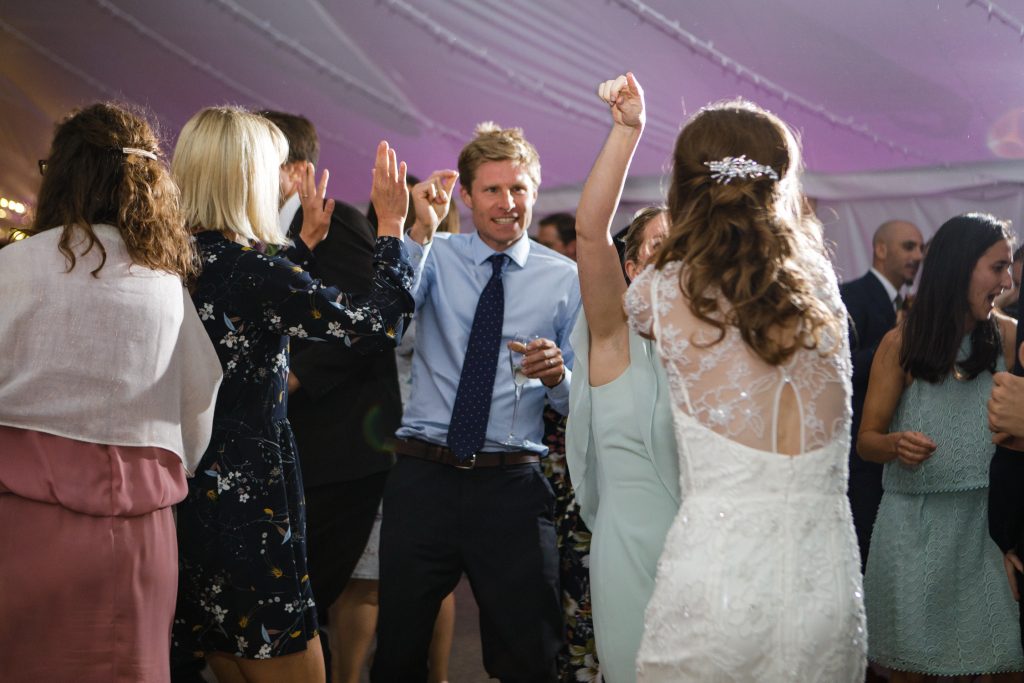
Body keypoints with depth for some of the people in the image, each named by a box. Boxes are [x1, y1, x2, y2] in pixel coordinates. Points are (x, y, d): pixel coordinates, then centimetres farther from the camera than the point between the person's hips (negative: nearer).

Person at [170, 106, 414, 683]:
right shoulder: (248, 267, -19)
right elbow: (377, 326, -16)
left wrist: (308, 240, 33)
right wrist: (392, 224, -4)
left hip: (185, 496, 9)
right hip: (249, 505, -9)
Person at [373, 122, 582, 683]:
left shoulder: (564, 278, 4)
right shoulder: (433, 257, 4)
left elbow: (578, 402, 3)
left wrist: (556, 376, -18)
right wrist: (420, 233, -24)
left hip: (513, 487, 0)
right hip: (422, 476, 1)